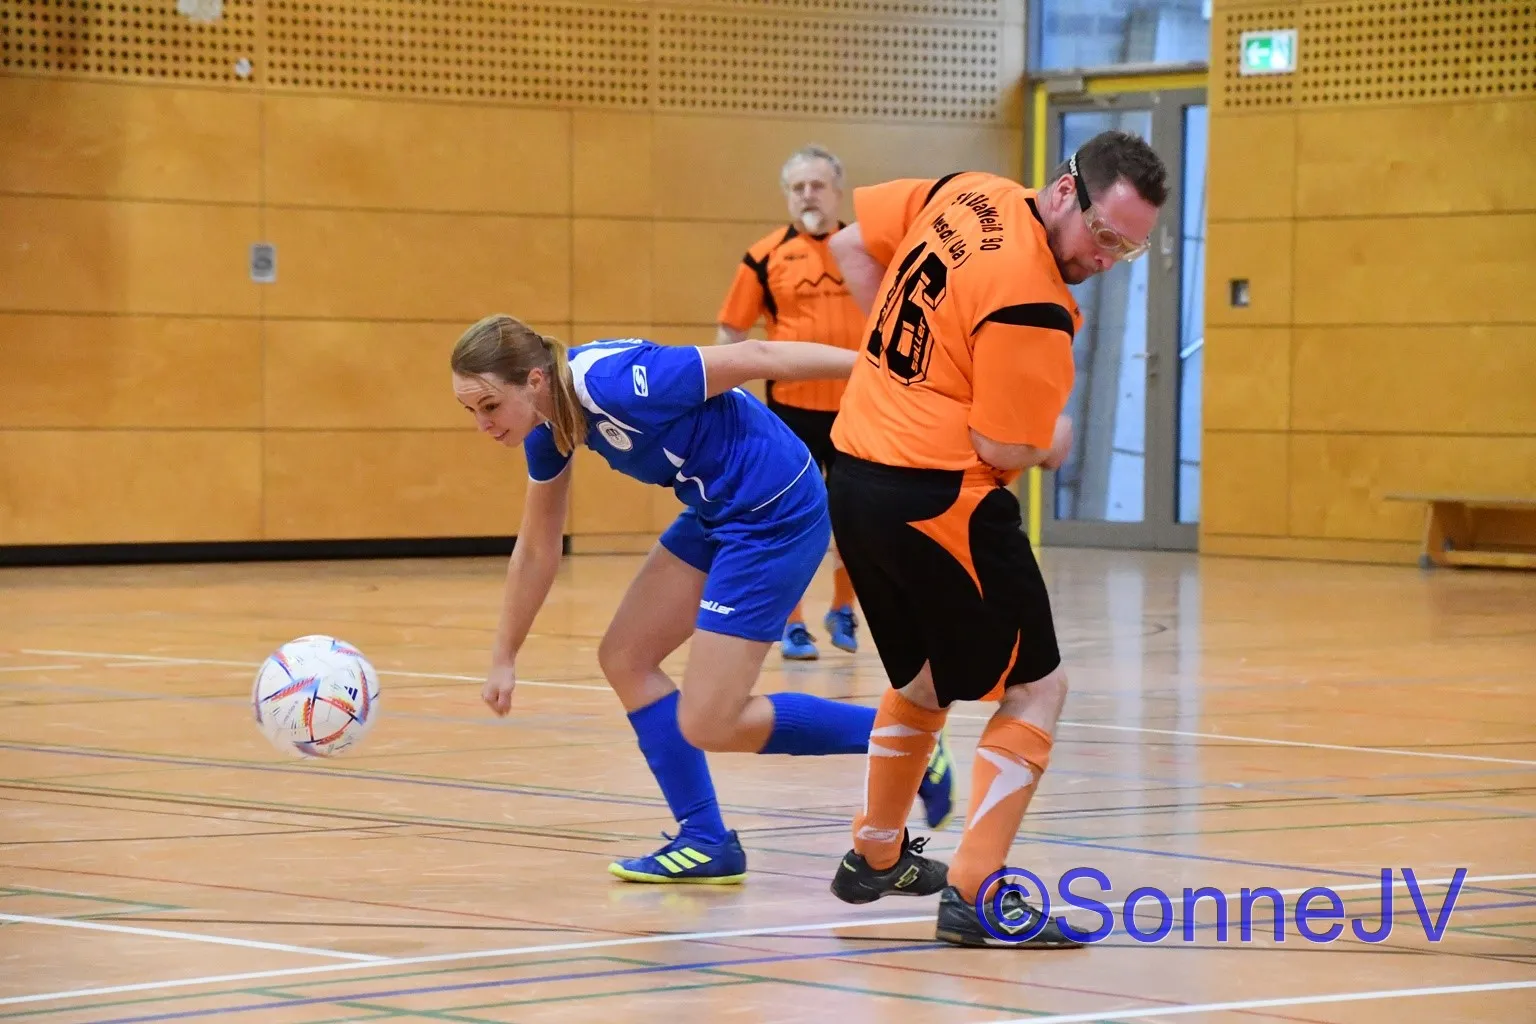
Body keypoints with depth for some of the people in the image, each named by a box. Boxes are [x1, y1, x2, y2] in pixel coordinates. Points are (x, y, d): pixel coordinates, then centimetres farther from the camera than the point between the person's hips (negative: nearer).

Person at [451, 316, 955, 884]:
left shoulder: (610, 383, -28)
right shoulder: (549, 424, 0)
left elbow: (752, 357, -22)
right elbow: (536, 549, 13)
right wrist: (504, 658, 19)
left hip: (774, 513, -9)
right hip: (717, 513, 9)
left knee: (709, 726, -9)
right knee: (624, 658, 10)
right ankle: (706, 845, 16)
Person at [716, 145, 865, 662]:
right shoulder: (765, 256, -2)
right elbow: (730, 333, 2)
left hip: (856, 404, 2)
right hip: (792, 404, -2)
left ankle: (843, 611, 29)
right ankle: (793, 625, 11)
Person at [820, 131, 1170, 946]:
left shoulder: (962, 195, 4)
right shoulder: (1031, 305, -20)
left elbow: (851, 243, 16)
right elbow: (1002, 447, -17)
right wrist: (1055, 445, 5)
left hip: (856, 480, 9)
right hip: (940, 503, -9)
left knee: (922, 680, 28)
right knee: (1036, 689, 1)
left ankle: (876, 857, 40)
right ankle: (974, 895, -5)